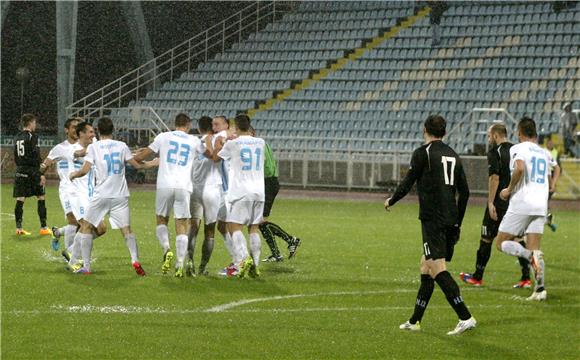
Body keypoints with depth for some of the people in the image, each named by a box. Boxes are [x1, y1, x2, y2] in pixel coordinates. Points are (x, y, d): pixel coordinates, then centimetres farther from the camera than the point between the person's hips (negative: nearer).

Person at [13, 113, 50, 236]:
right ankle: (43, 228, 3)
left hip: (20, 171, 6)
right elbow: (36, 156, -15)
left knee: (20, 200, 3)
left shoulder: (17, 138, 11)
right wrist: (41, 174, -15)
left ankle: (18, 228, 1)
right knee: (41, 198, 3)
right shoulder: (32, 136, -10)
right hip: (32, 171, -6)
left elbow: (16, 157, 15)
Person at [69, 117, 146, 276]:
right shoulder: (121, 146, 5)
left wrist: (73, 175, 11)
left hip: (101, 195, -2)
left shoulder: (93, 147, -1)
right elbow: (137, 165, 8)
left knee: (86, 227, 12)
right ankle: (135, 260, -18)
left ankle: (86, 266, 7)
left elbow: (85, 170, -8)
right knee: (127, 230, 4)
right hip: (120, 196, 2)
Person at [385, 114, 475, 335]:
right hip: (450, 220, 8)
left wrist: (390, 201, 15)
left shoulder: (422, 153, -4)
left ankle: (465, 318, -22)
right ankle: (415, 321, 22)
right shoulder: (453, 156, 15)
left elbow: (407, 183, -4)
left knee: (437, 268, -11)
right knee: (426, 265, 17)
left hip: (432, 219, -8)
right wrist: (457, 224, 22)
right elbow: (464, 192, 15)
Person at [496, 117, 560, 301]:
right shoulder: (544, 153, 17)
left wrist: (509, 189, -11)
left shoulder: (518, 148, -4)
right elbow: (556, 168, 36)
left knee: (501, 243, 3)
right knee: (534, 248, 7)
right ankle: (540, 289, -10)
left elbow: (520, 168, -23)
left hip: (521, 204, -6)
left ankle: (531, 256, -24)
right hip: (541, 206, 6)